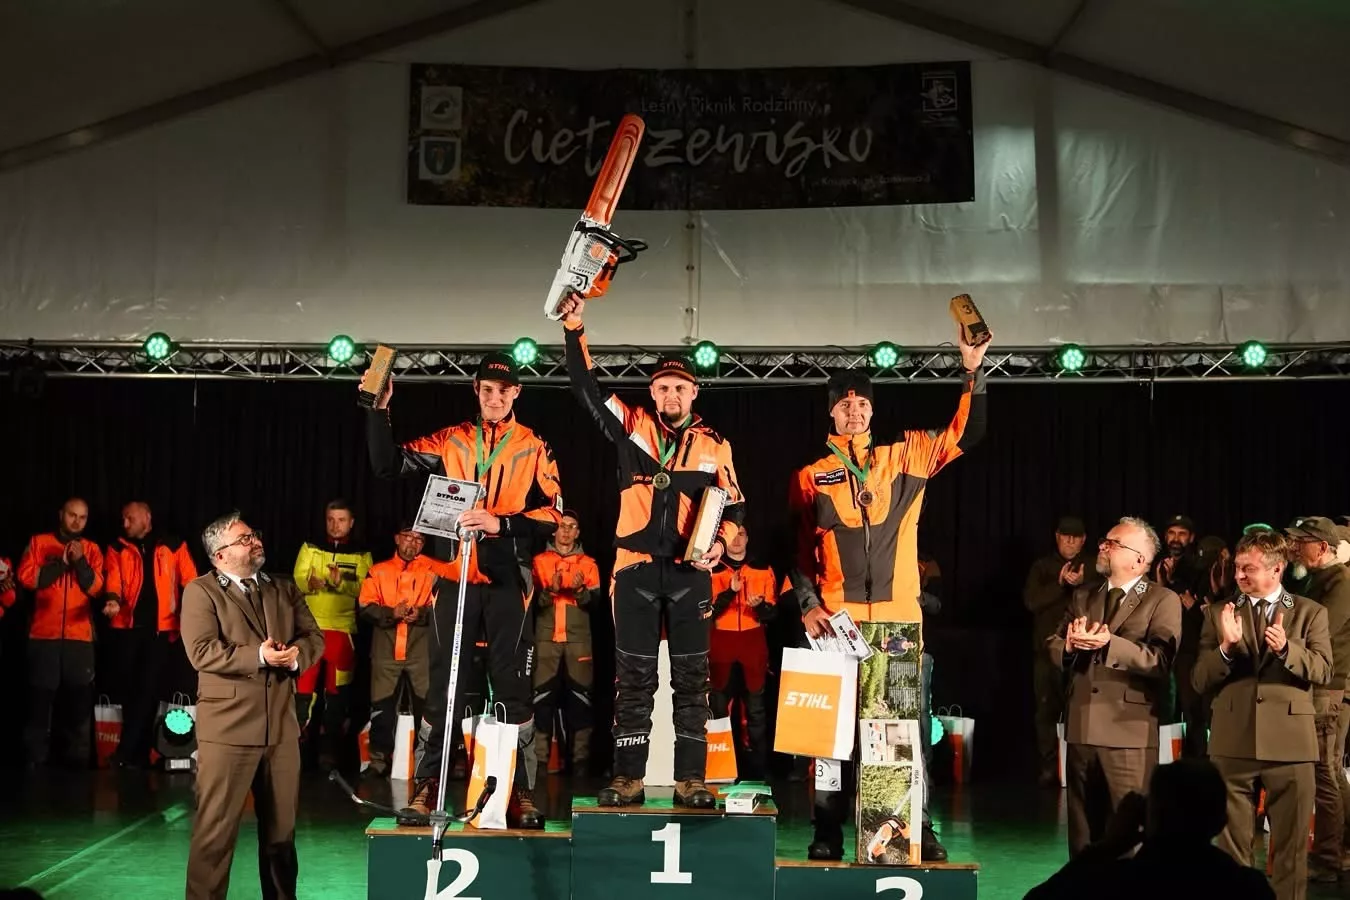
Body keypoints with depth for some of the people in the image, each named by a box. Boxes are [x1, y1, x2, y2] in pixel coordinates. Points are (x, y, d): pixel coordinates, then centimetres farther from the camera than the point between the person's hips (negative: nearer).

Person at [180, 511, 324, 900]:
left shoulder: (284, 590, 15)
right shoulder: (201, 591, -3)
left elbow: (314, 636, 10)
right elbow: (202, 652, -14)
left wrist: (296, 655, -12)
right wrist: (259, 656, -20)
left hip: (281, 726, 5)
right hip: (228, 727, -5)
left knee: (281, 828, 14)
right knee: (216, 829, -2)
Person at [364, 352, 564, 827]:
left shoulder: (534, 448, 5)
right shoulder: (450, 441, 9)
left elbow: (552, 513, -3)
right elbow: (388, 464, 2)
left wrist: (500, 523, -17)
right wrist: (380, 410, -9)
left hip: (508, 579, -1)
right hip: (456, 577, 1)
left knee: (513, 685, 2)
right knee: (443, 684, 5)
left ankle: (522, 790, 9)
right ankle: (426, 784, 13)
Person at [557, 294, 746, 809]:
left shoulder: (714, 446, 8)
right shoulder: (631, 427, 8)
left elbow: (734, 506, 11)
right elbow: (586, 388, 6)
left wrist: (721, 543, -7)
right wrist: (574, 330, -2)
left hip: (690, 572, 0)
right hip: (636, 568, 0)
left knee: (692, 677, 1)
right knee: (633, 676, 2)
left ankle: (691, 781, 6)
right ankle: (628, 779, 7)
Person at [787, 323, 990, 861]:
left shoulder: (906, 457, 10)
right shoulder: (811, 477, 8)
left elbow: (966, 434, 5)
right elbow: (798, 552, 8)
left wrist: (973, 372, -6)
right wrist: (808, 606, -4)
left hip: (899, 617, 1)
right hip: (836, 618, 0)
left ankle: (919, 828, 12)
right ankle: (827, 831, 10)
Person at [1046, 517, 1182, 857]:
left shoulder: (1163, 601, -2)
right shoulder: (1083, 597, 17)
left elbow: (1159, 660, -15)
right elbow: (1053, 647, 10)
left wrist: (1109, 643, -27)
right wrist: (1069, 645, -13)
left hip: (1129, 731, -6)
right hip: (1081, 729, 6)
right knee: (1083, 828, 14)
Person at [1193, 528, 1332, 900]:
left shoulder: (1310, 612, 5)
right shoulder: (1219, 613, 7)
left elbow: (1323, 670, -7)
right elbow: (1200, 680, 0)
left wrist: (1286, 648, -25)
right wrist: (1226, 647, -17)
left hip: (1289, 741, -1)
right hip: (1233, 742, 1)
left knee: (1290, 845, 7)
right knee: (1232, 844, 8)